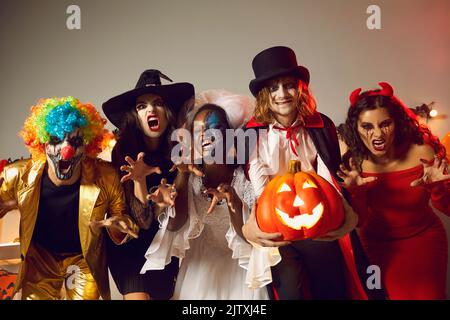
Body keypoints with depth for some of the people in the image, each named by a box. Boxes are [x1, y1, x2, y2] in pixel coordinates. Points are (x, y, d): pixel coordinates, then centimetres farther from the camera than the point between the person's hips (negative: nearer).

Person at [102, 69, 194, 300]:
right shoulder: (124, 150, -17)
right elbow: (143, 220, -20)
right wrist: (139, 178, -35)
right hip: (128, 245, -2)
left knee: (162, 295, 12)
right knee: (138, 295, -15)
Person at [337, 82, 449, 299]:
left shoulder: (422, 152, -21)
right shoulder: (354, 163, -18)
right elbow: (359, 222, -13)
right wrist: (355, 192, -31)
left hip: (424, 240, 0)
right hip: (380, 245, 0)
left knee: (429, 295, 4)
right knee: (400, 295, -1)